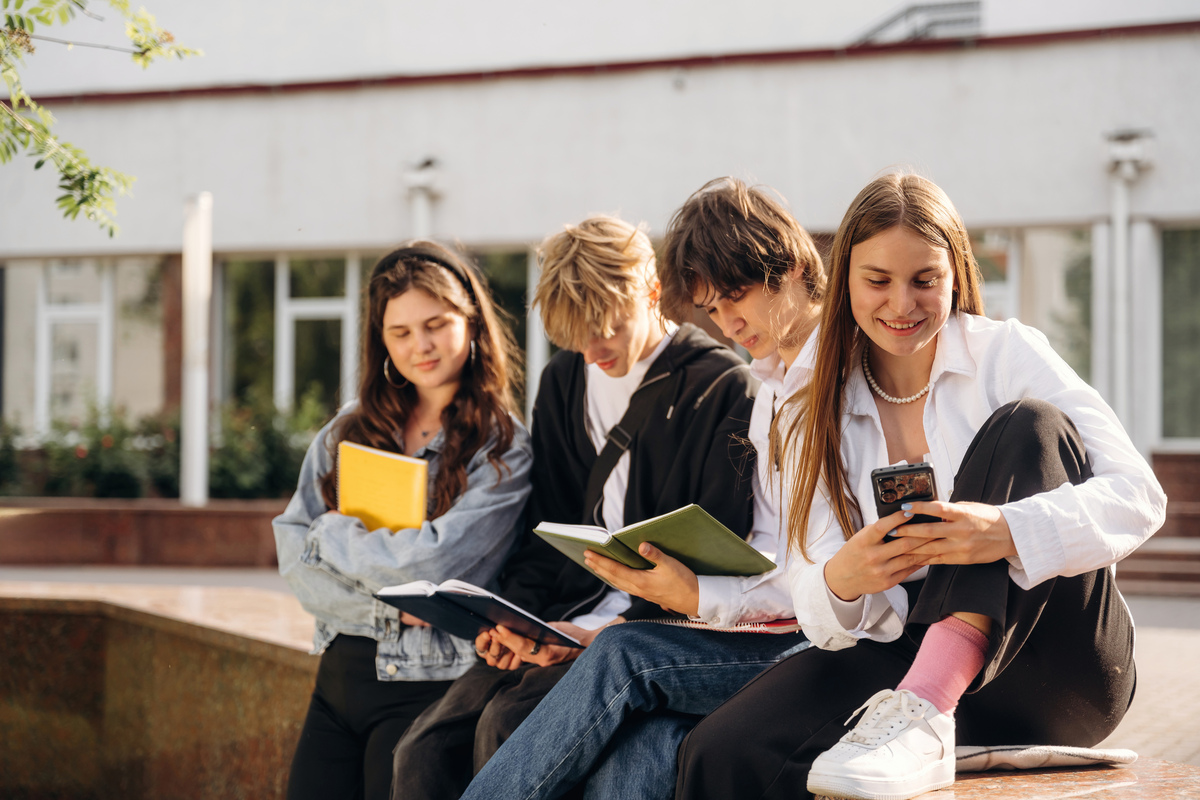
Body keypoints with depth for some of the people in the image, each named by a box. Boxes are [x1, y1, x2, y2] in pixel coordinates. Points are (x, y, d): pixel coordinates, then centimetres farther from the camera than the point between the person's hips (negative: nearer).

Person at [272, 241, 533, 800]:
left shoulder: (503, 449, -4)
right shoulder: (349, 431, 11)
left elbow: (431, 562, -15)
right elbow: (293, 554, 3)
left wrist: (332, 535, -3)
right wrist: (382, 602, -11)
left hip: (427, 684, -4)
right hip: (339, 671, 5)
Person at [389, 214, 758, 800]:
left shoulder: (724, 389, -4)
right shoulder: (564, 380, 17)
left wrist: (602, 630, -17)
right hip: (562, 620, 6)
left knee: (507, 725, -30)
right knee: (424, 750, -17)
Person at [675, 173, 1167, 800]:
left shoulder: (1007, 354, 3)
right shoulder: (813, 419, 11)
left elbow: (1138, 495, -10)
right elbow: (817, 612, 3)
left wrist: (1008, 531, -29)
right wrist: (842, 582, -23)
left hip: (1058, 672, 0)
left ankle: (923, 712, -34)